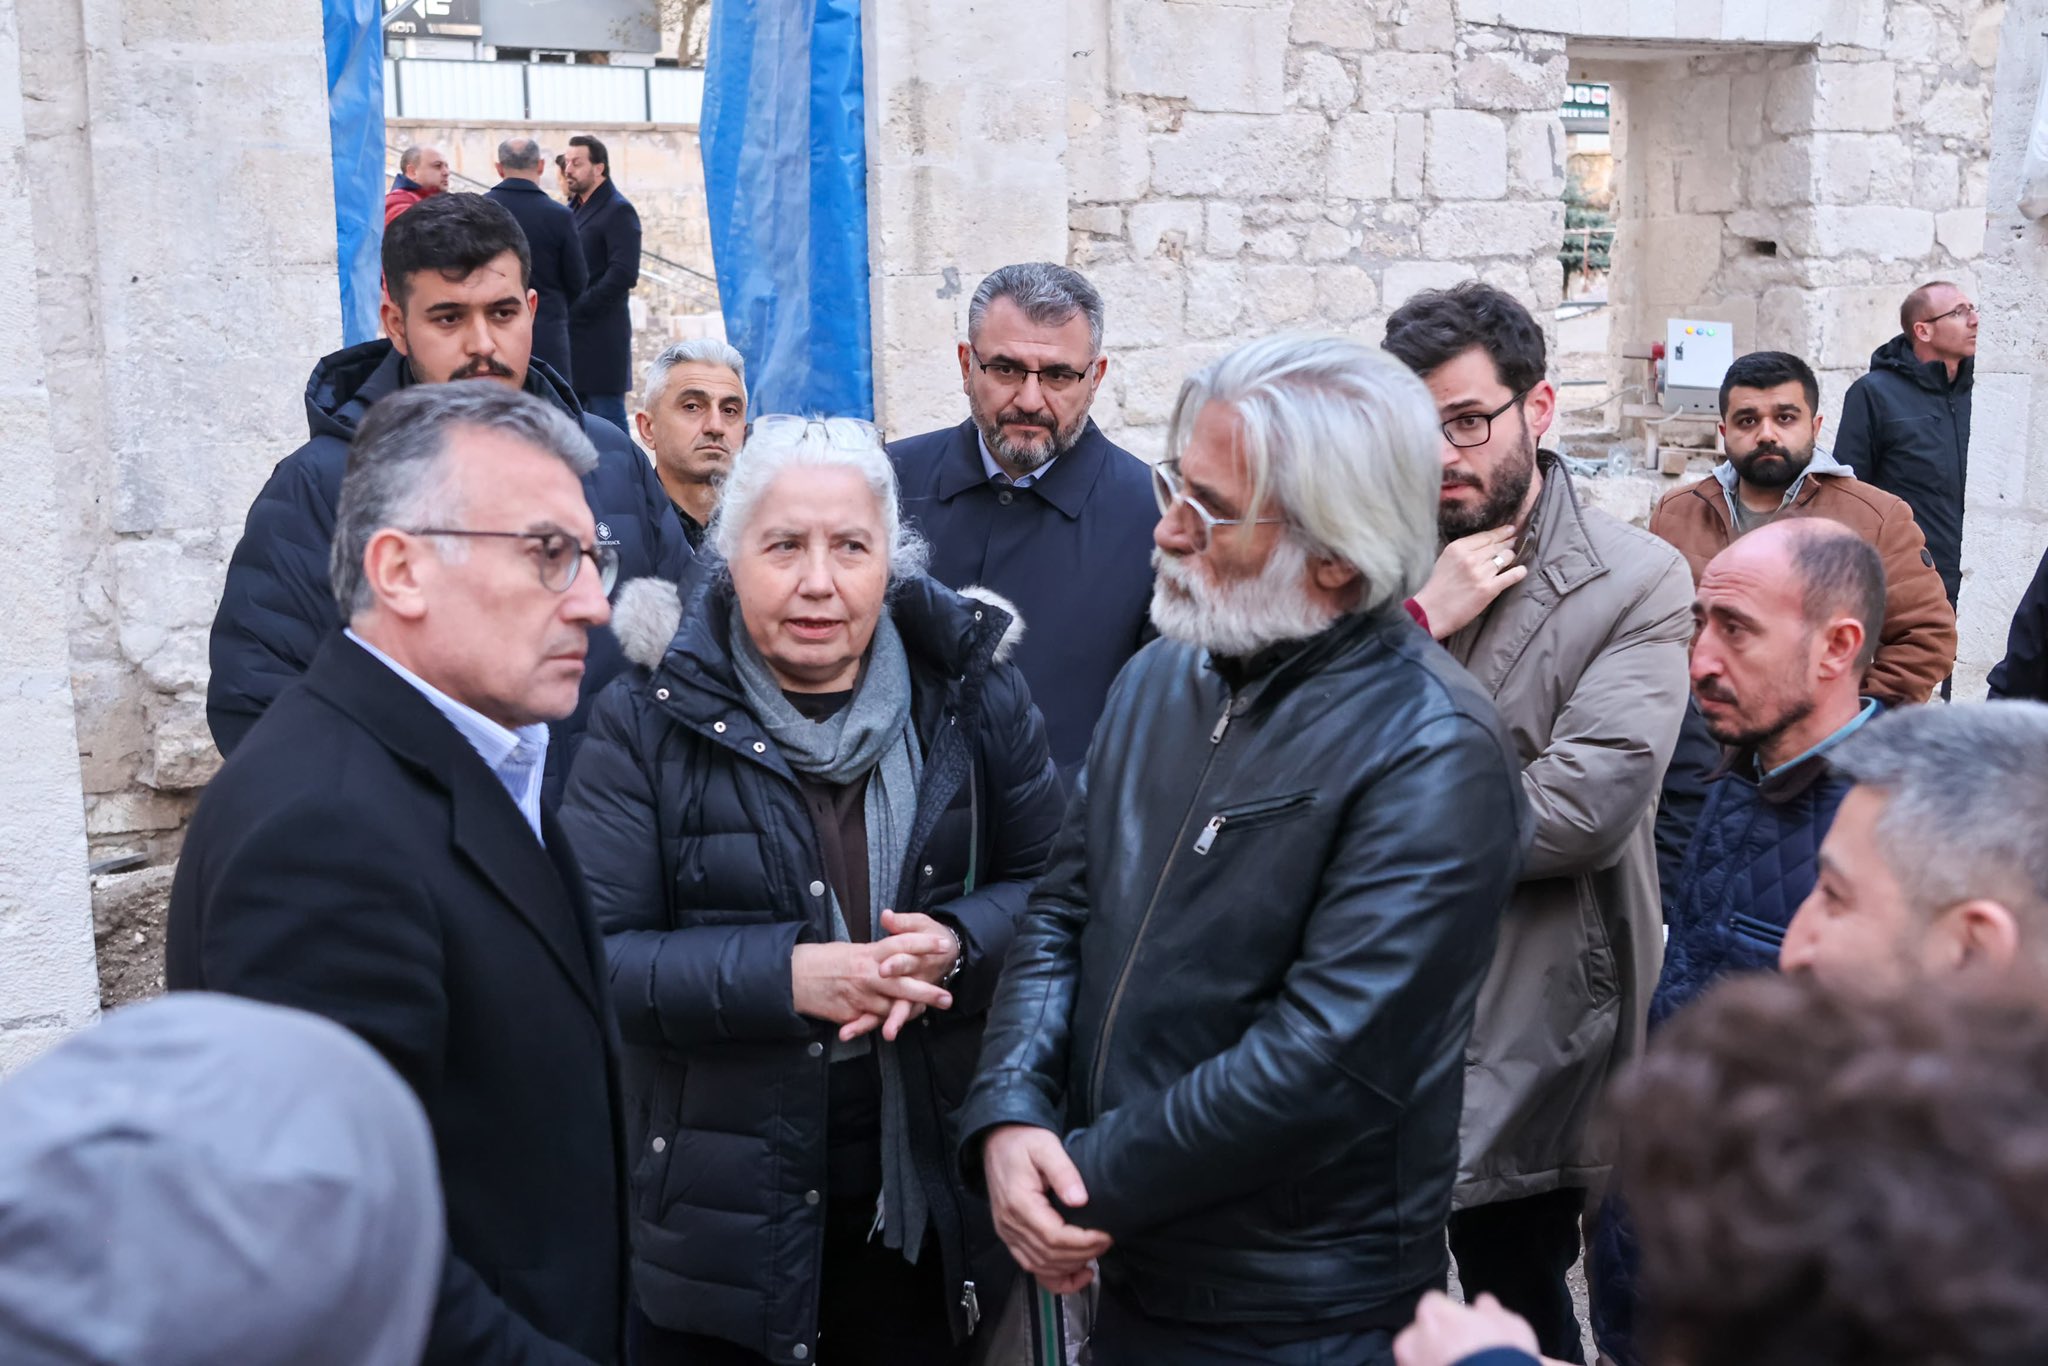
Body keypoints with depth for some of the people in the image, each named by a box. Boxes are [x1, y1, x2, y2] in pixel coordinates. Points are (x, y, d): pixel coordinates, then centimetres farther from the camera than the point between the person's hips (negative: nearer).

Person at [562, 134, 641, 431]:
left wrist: (577, 309, -16)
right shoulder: (573, 209, 16)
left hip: (601, 335, -8)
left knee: (607, 422, -4)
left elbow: (624, 274, -17)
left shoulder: (618, 211, -9)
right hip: (572, 334, 8)